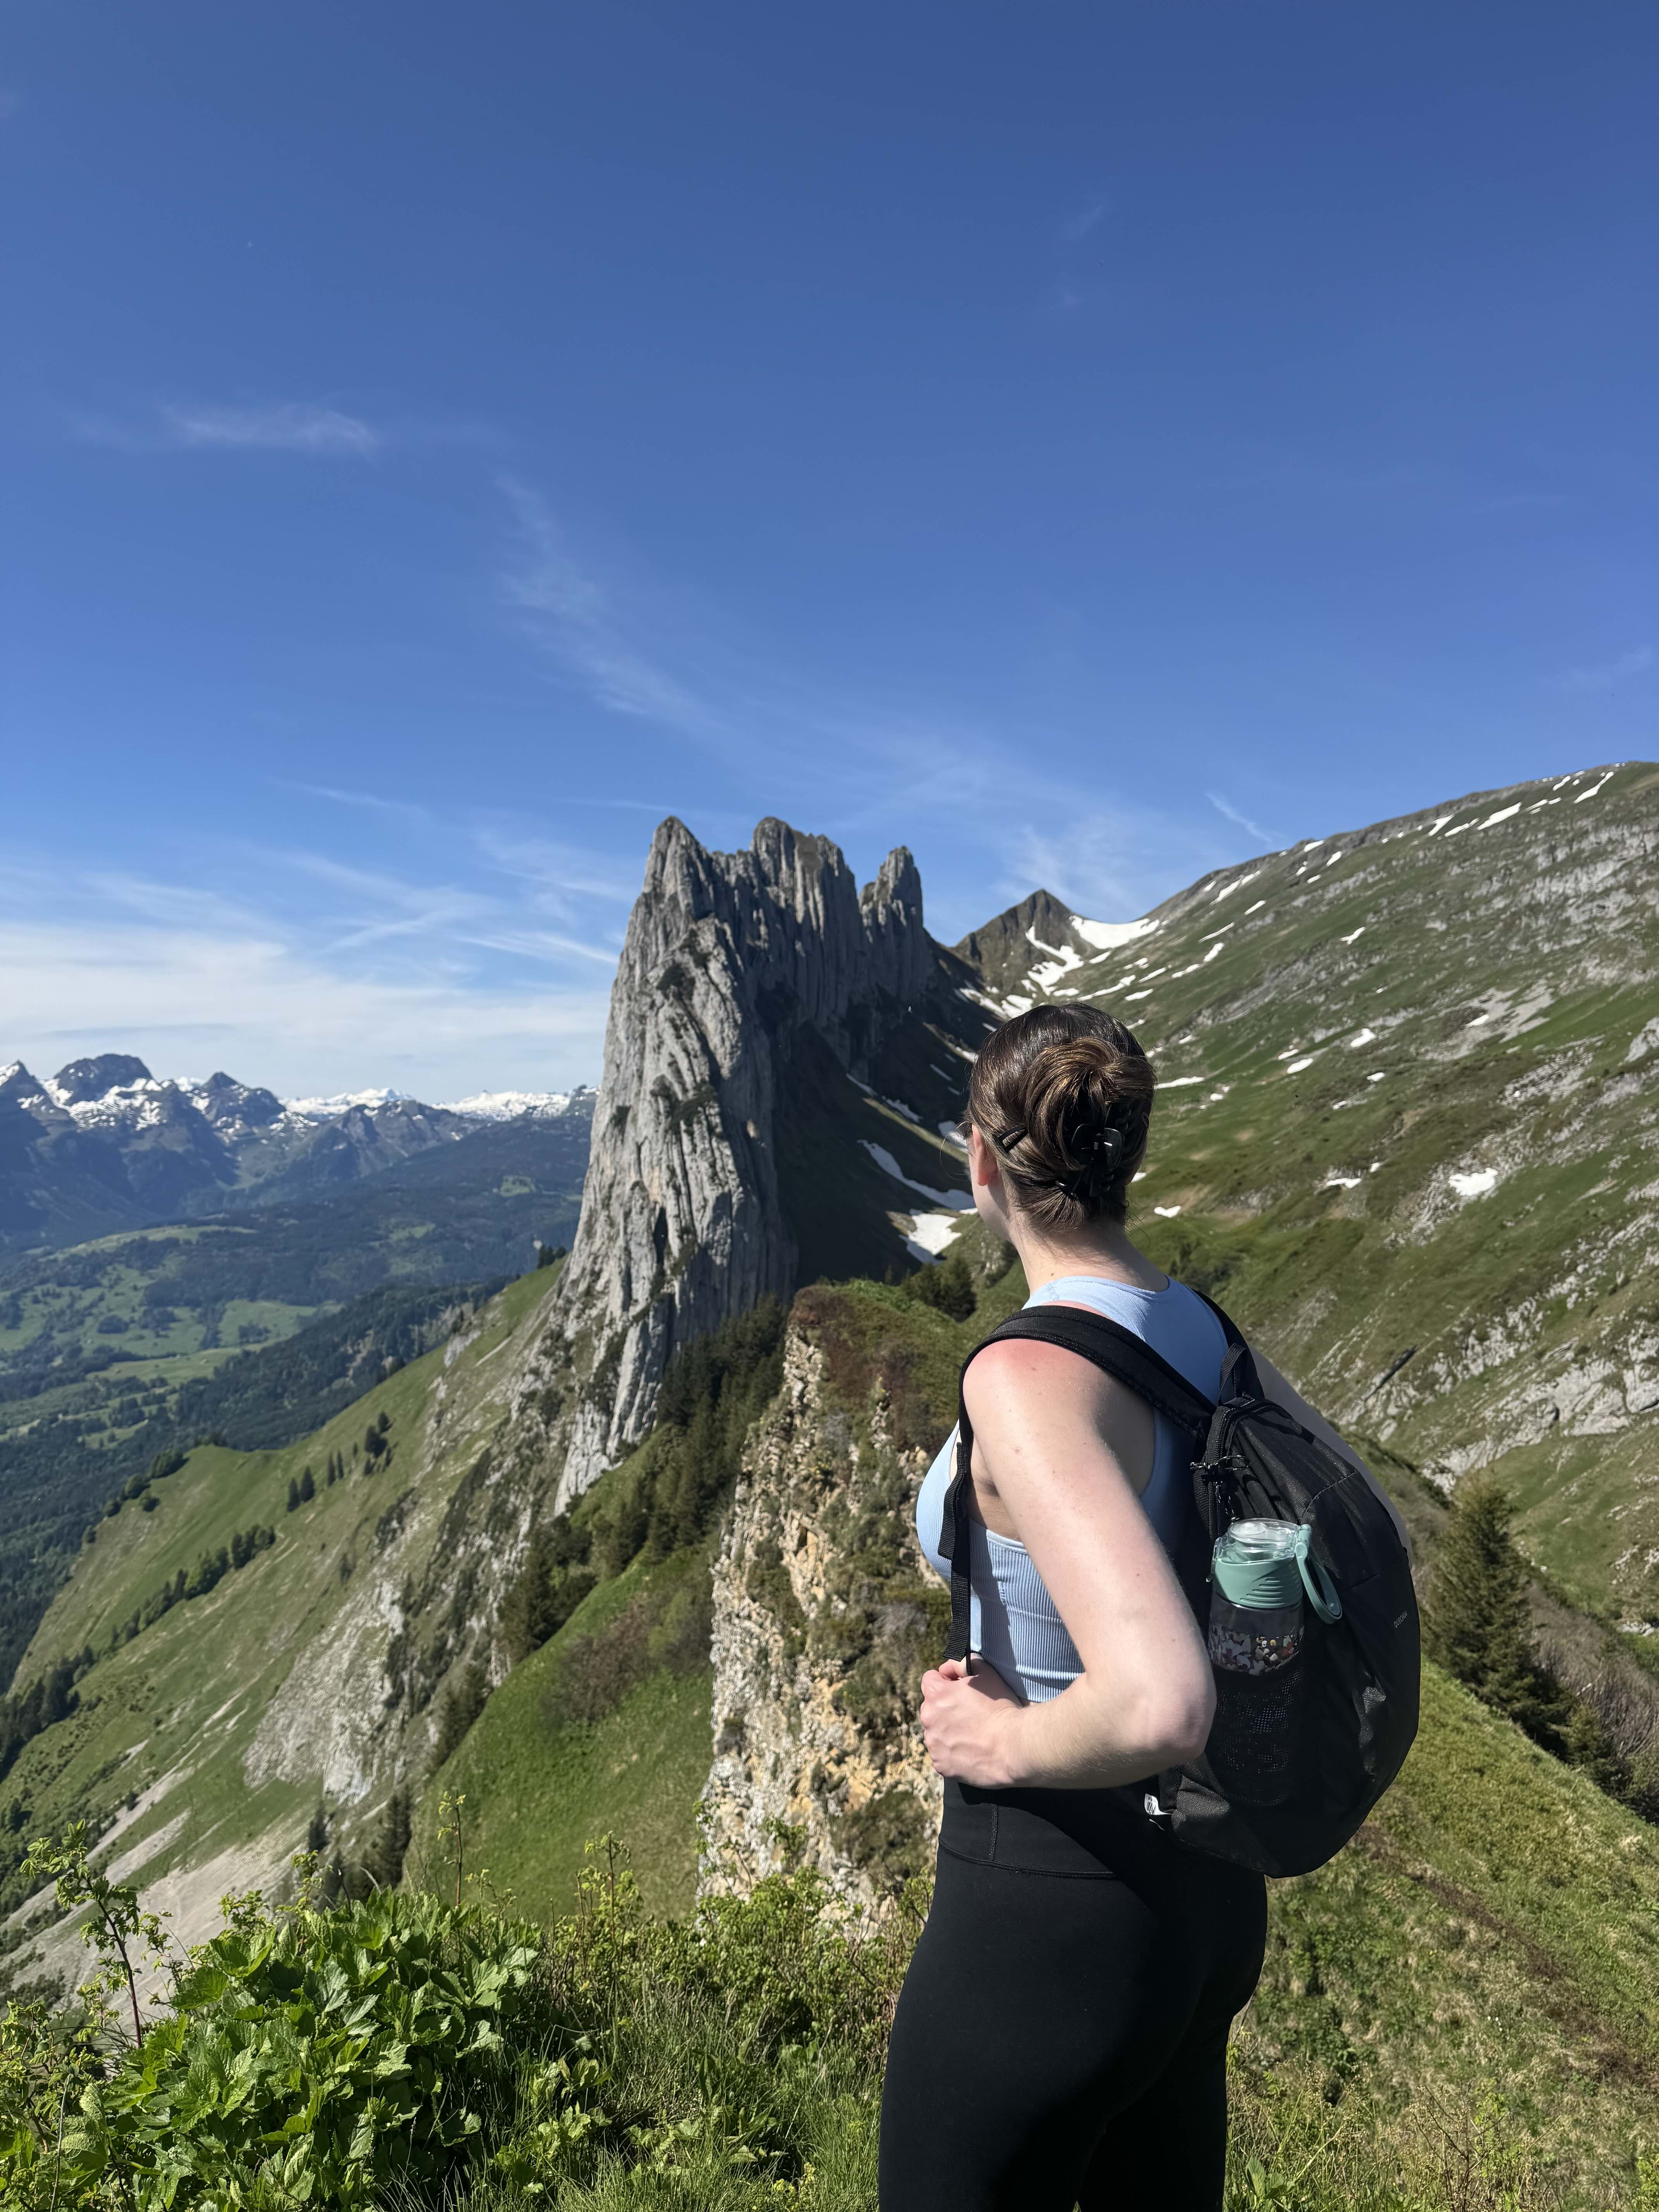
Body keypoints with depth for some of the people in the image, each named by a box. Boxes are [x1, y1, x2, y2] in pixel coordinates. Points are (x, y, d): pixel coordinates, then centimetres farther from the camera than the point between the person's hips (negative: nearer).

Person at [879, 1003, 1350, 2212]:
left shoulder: (1028, 1376, -29)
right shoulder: (1201, 1328, -5)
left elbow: (1161, 1709, -38)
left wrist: (1006, 1743, -18)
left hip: (1048, 1915, -7)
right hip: (1207, 1887, 8)